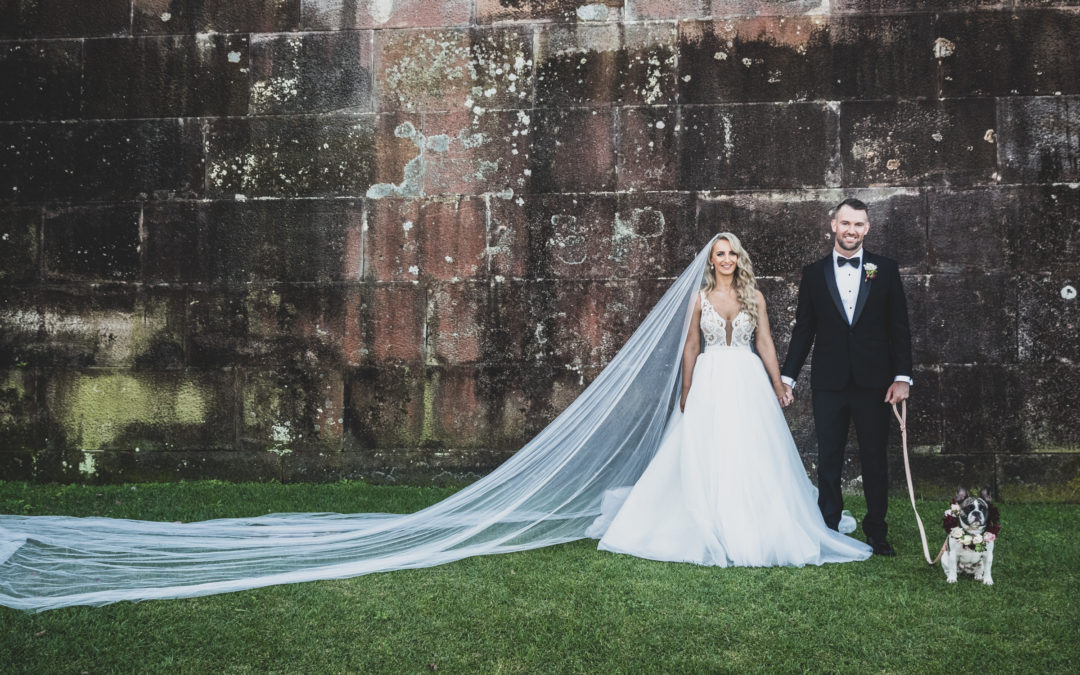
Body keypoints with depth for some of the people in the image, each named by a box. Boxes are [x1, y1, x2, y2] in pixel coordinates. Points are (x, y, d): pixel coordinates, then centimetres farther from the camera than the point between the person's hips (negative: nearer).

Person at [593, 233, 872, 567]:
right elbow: (691, 346, 7)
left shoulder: (754, 296, 5)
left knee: (750, 456, -2)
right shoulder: (702, 298, 5)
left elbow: (765, 342, 5)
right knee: (705, 457, -1)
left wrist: (777, 384, -2)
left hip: (747, 380, 0)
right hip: (709, 381, 0)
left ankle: (752, 533, 5)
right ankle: (709, 531, 8)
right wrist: (686, 391, 4)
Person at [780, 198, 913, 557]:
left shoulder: (885, 270, 5)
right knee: (828, 459, 7)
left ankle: (876, 532, 17)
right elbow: (803, 330, 8)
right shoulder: (814, 273, 6)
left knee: (875, 459, 6)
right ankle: (827, 530, 15)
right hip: (828, 383, 1)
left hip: (874, 382, 0)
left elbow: (899, 327, 3)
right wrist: (787, 376, 4)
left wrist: (902, 376, -5)